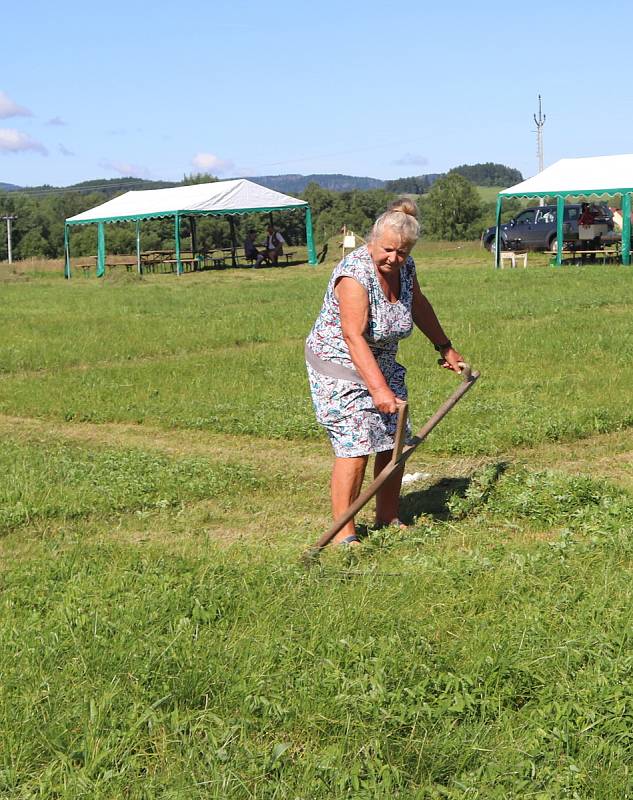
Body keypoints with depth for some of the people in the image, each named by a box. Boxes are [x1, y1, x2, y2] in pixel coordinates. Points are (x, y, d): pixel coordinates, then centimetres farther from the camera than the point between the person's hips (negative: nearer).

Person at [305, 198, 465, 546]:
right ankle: (344, 533, -7)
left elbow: (418, 306, 17)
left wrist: (445, 348, 24)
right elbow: (354, 338, -34)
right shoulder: (354, 274, -27)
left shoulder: (404, 266, -2)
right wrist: (379, 389, -42)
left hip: (382, 365, 8)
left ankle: (388, 518, 21)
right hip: (340, 366, -8)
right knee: (355, 447, -14)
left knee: (395, 440, 6)